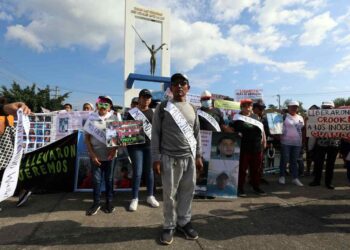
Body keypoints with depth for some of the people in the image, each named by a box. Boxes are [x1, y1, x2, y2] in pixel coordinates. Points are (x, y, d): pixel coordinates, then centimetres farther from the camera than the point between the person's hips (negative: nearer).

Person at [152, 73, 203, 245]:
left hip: (189, 158, 4)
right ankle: (169, 226, 23)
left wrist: (198, 156, 11)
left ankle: (183, 222, 29)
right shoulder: (163, 107, -1)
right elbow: (156, 134, -3)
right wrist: (156, 158, -8)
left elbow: (196, 134, 14)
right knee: (170, 194, 6)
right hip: (170, 158, -3)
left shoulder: (192, 109, 11)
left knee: (187, 192, 11)